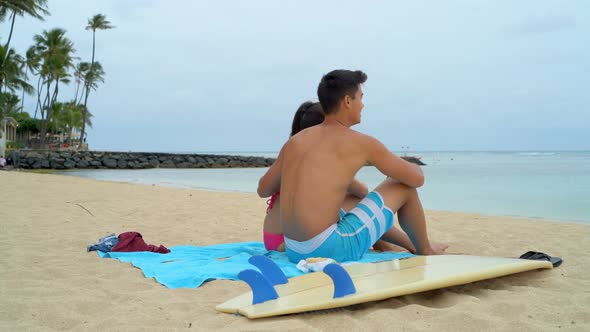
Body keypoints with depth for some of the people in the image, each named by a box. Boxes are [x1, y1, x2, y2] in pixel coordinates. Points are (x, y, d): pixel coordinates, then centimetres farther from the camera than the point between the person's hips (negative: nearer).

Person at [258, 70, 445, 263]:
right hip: (331, 250, -7)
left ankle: (413, 248, 50)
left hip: (294, 252, 7)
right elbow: (417, 179, 2)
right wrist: (413, 166, 27)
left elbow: (263, 190, 20)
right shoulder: (361, 143, -6)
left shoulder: (295, 141, 10)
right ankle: (425, 252, 31)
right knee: (402, 186, 9)